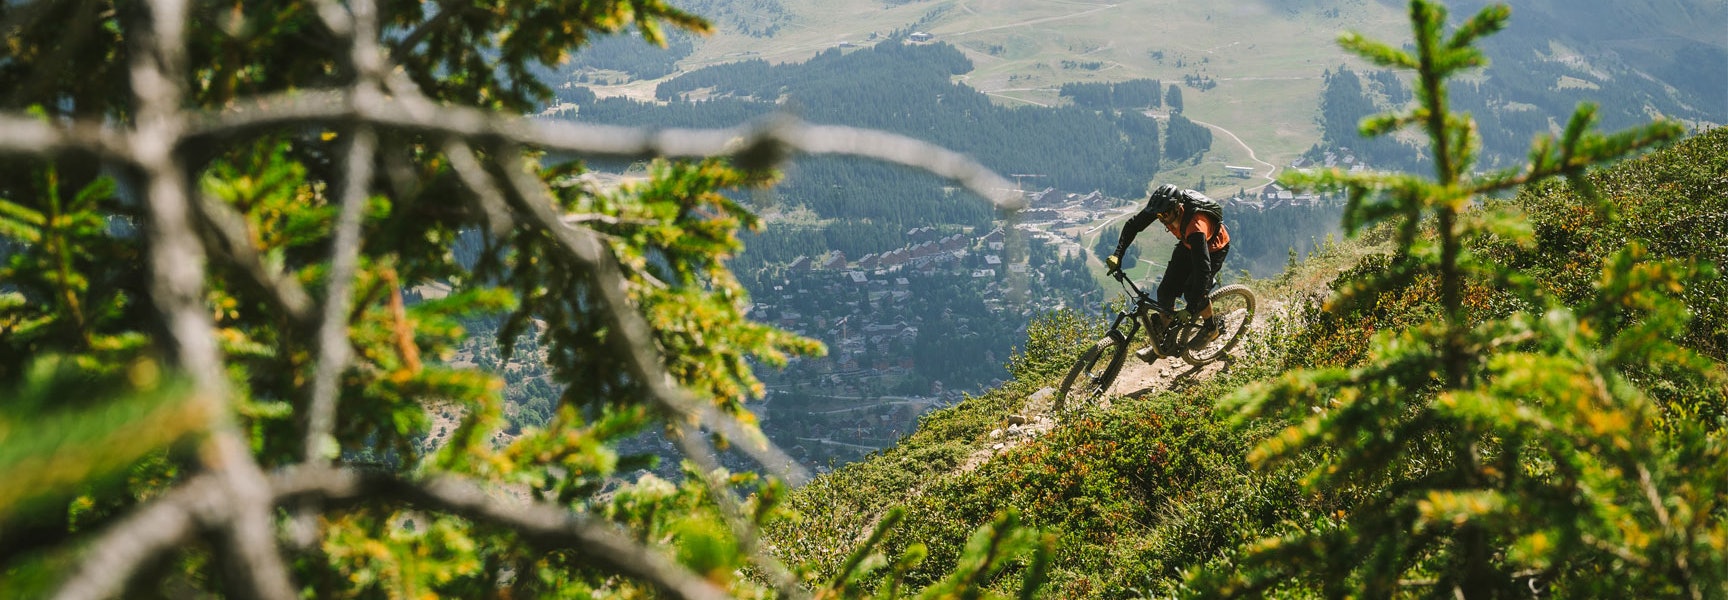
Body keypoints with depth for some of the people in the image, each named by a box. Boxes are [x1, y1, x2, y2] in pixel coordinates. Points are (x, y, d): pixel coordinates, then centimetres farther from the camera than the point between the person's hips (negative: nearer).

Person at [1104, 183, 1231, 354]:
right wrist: (1118, 254, -24)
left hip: (1213, 248, -6)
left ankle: (1212, 327, 7)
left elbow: (1202, 267, -46)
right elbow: (1133, 224, -13)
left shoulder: (1196, 226, -45)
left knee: (1192, 291, -22)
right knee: (1165, 291, -4)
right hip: (1188, 244, 6)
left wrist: (1192, 308, -47)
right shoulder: (1164, 207, -27)